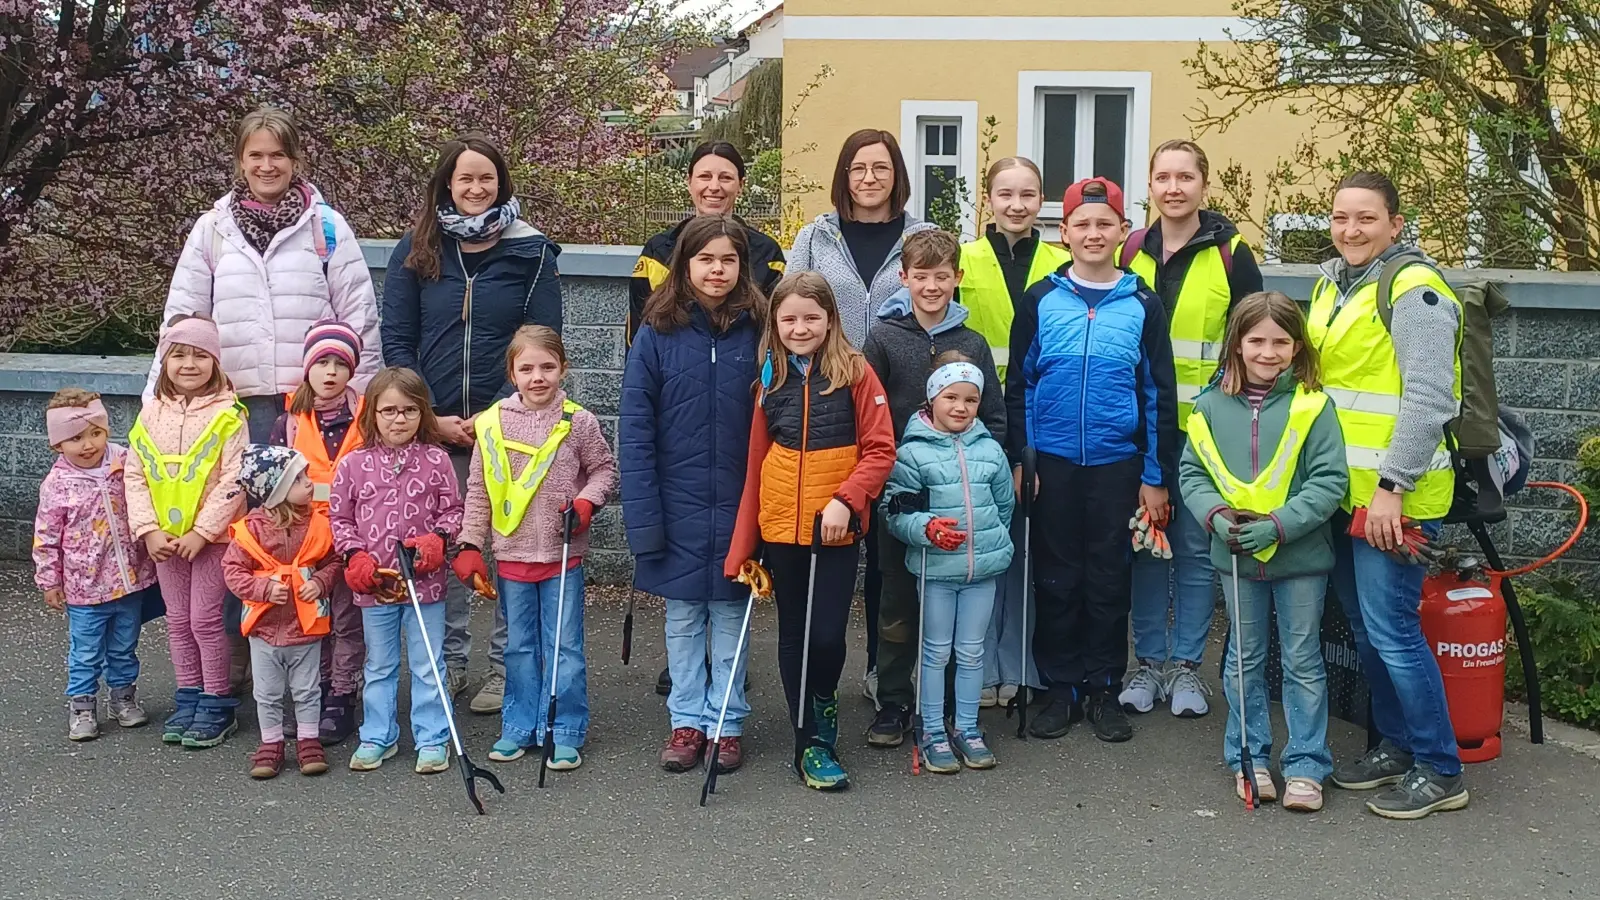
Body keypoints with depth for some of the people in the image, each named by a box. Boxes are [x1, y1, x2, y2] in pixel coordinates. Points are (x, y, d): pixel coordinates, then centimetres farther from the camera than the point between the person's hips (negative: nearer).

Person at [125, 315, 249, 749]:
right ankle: (188, 698, 25)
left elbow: (233, 481, -15)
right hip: (165, 538, 5)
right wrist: (149, 531, -8)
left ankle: (217, 704, 11)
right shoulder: (151, 414, 4)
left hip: (213, 535, -5)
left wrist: (201, 531, -18)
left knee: (205, 619, -1)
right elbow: (134, 476, 3)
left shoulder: (227, 415, -10)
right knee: (178, 620, 13)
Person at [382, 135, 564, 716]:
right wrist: (434, 418, -6)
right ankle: (449, 661, 20)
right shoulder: (416, 251, 7)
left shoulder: (531, 252, 2)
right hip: (432, 428, 2)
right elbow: (395, 341, 4)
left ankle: (506, 667, 12)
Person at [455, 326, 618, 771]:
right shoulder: (493, 424, -1)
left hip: (563, 555, -2)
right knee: (519, 646, 12)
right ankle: (520, 727, 23)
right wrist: (470, 546, 2)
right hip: (512, 555, 2)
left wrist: (586, 502, -11)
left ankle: (566, 733, 13)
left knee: (565, 646, 3)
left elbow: (605, 469, 7)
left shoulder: (579, 422, -5)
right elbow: (478, 492, 5)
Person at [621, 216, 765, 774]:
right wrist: (643, 514, -11)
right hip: (678, 503, 0)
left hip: (738, 504, 0)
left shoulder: (757, 332, -1)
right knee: (682, 617, 11)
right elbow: (636, 429, -6)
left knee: (730, 613, 10)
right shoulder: (658, 334, -4)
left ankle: (727, 723, 21)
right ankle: (686, 721, 22)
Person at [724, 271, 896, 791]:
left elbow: (880, 450, -7)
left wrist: (845, 500, -20)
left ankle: (820, 717, 23)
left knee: (827, 635, -6)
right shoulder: (771, 379, 7)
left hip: (836, 529, -4)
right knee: (793, 635, 10)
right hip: (780, 528, 4)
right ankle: (811, 741, 23)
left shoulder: (854, 372, -5)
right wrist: (743, 546, 7)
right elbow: (756, 464, 8)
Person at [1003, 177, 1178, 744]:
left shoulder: (1143, 305, 3)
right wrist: (1016, 459, -1)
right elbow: (1018, 384, 4)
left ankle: (1104, 691, 19)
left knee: (1109, 580, 7)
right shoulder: (1040, 300, 2)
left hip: (1116, 465, 0)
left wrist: (1156, 475, 2)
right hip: (1053, 463, 0)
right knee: (1056, 580, 7)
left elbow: (1159, 393, 4)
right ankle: (1061, 690, 18)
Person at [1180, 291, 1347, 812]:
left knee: (1302, 663, 7)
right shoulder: (1213, 406, 0)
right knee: (1245, 661, 14)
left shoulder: (1312, 406, -9)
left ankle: (1306, 766, 18)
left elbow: (1329, 481, -12)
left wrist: (1277, 525, -21)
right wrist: (1216, 514, -13)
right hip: (1236, 555, 3)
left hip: (1300, 555, -3)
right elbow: (1192, 471, 4)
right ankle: (1249, 758, 27)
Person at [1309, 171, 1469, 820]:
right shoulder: (1333, 283, 13)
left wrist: (1392, 487, -24)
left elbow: (1428, 398, -21)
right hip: (1346, 492, 9)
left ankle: (1440, 771, 8)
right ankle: (1396, 745, 30)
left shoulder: (1414, 289, -14)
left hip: (1395, 498, -9)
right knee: (1363, 626, 15)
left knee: (1391, 631, -6)